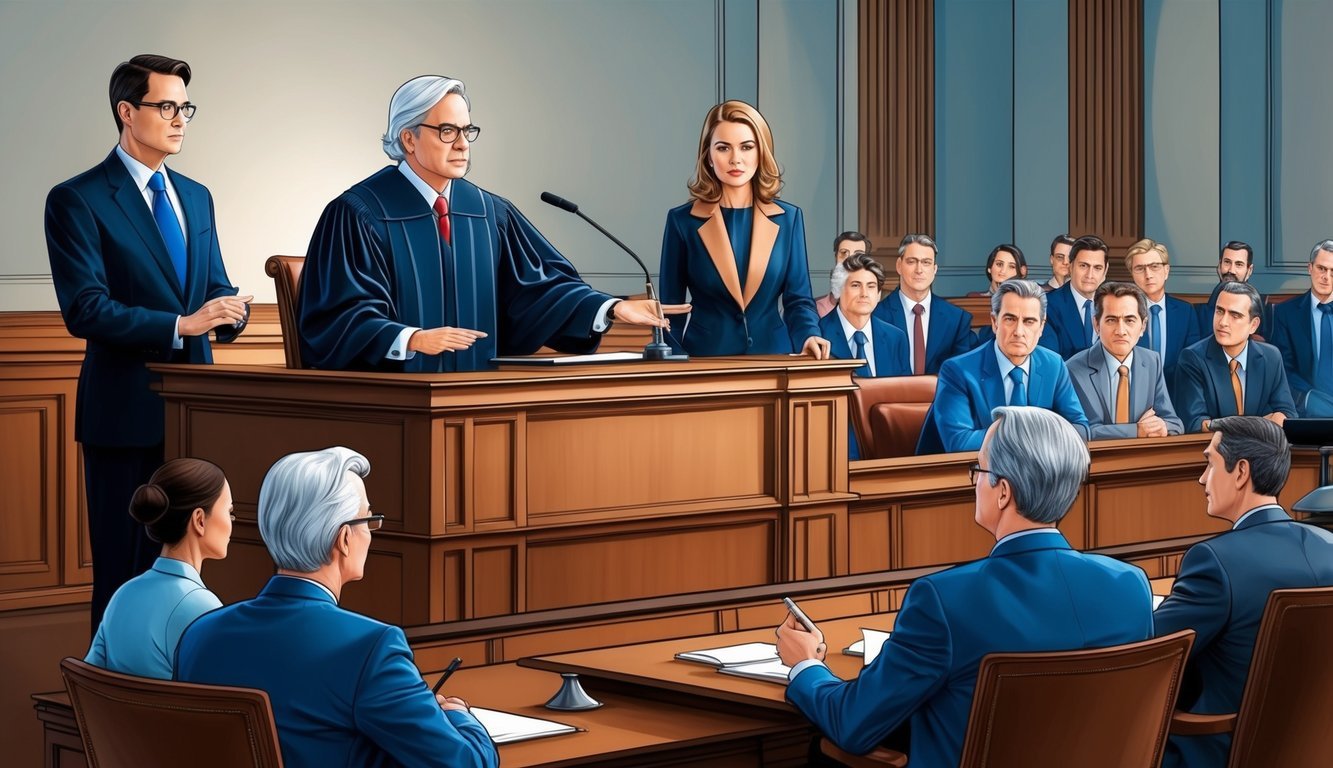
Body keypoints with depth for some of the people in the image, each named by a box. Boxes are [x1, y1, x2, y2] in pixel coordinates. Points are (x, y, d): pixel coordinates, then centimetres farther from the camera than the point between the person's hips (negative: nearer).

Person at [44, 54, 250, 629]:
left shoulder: (196, 197, 15)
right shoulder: (76, 201, -6)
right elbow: (85, 311, -15)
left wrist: (229, 309, -8)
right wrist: (181, 325, -22)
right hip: (127, 412, -6)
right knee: (125, 573, 1)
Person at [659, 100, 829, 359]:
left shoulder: (787, 218, 5)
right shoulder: (682, 220, 0)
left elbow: (798, 299, 3)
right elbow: (670, 308, 3)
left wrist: (809, 337, -17)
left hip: (773, 354, 1)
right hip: (705, 356, -1)